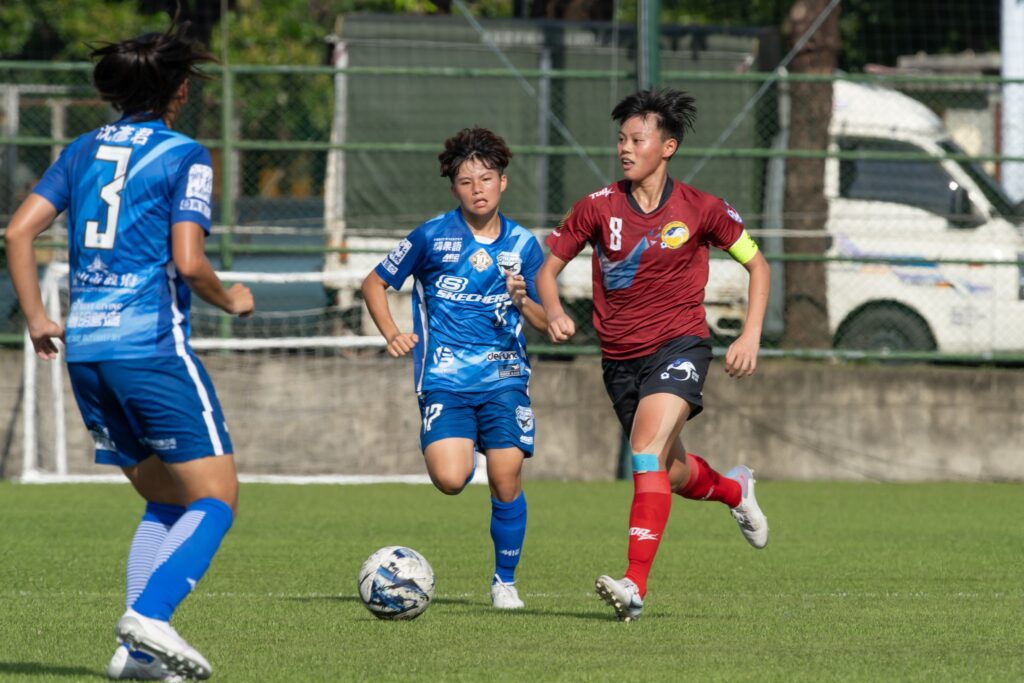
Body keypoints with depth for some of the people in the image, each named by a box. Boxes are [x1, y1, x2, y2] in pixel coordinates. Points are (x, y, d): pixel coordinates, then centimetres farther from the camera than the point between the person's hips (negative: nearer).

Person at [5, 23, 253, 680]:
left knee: (165, 501, 17)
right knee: (217, 499, -3)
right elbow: (187, 261, -14)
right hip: (153, 345, -7)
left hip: (84, 349, 7)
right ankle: (150, 615, -24)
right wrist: (231, 300, 5)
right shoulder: (185, 156, -4)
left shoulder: (83, 150, 14)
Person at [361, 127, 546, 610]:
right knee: (450, 479, -20)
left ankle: (505, 580, 14)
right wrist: (391, 333, -6)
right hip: (445, 380, -2)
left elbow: (544, 323, 11)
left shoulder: (523, 245, 6)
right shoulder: (433, 236, -1)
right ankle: (459, 445, 18)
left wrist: (523, 302, -11)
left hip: (505, 378, 2)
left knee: (506, 480, -6)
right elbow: (375, 284, 9)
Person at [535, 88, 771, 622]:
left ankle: (636, 585, -30)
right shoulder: (598, 208, -2)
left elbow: (756, 264, 6)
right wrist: (555, 313, -15)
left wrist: (750, 337, -5)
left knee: (647, 452, -26)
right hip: (620, 357, 4)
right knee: (671, 473, 16)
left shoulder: (698, 210, -5)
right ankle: (733, 490, 52)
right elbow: (549, 267, 7)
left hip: (678, 345, -4)